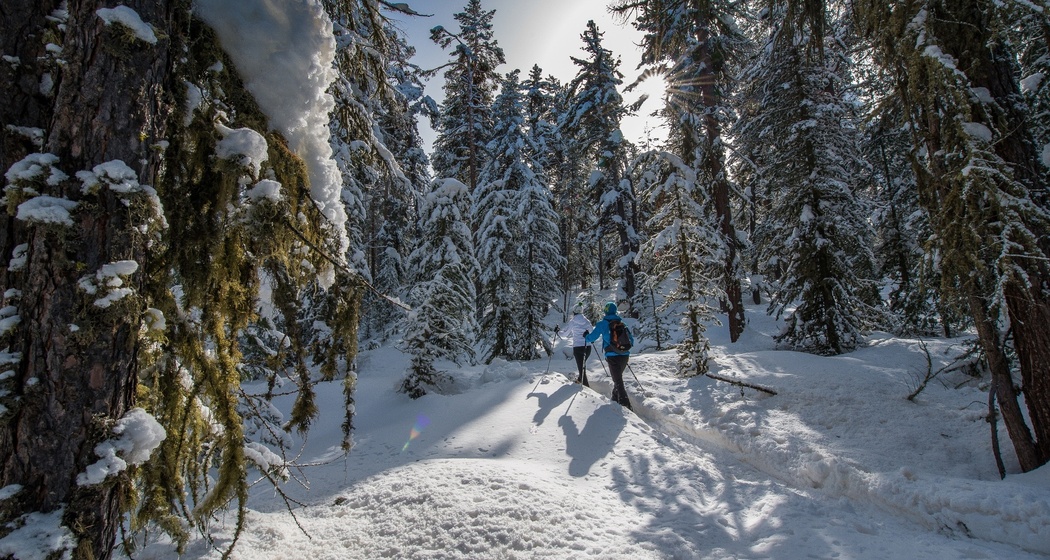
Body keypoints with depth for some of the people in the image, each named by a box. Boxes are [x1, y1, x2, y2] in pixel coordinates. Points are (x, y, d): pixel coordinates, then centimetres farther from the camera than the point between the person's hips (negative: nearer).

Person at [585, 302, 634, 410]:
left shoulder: (603, 323, -3)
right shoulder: (622, 323, 12)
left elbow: (593, 336, -3)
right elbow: (630, 338, 17)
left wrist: (586, 339, 19)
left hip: (612, 356, -5)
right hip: (625, 355, 5)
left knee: (618, 381, -4)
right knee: (618, 377, 23)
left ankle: (625, 405, -15)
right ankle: (615, 399, 33)